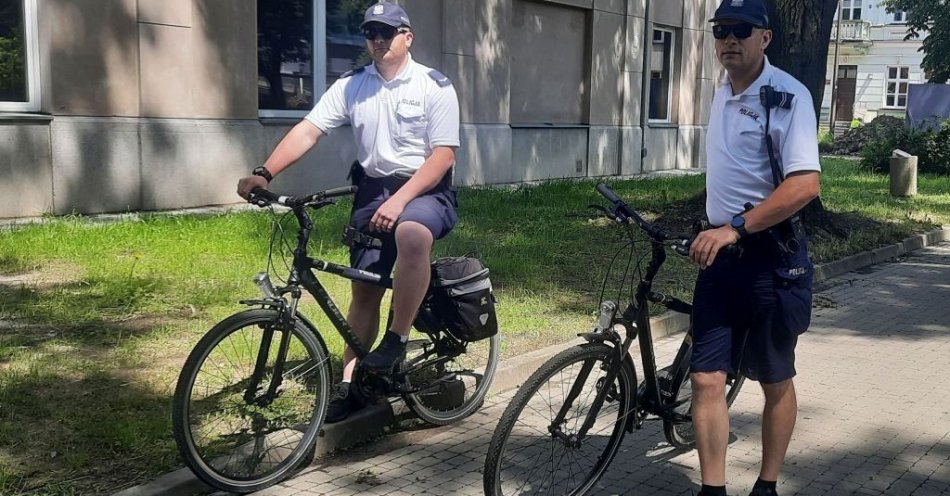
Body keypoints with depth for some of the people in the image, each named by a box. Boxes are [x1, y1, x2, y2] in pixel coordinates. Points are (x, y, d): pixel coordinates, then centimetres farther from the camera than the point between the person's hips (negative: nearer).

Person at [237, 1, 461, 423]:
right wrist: (263, 173, -21)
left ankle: (396, 340, -23)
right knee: (364, 288, 5)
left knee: (411, 234, -37)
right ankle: (349, 383, 15)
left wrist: (399, 200, -24)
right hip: (373, 190, 4)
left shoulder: (435, 87, -6)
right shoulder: (350, 86, 3)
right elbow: (306, 132, -6)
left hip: (425, 189, -4)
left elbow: (443, 155, -13)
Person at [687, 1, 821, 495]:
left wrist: (735, 227, -28)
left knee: (775, 381, 10)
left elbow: (805, 184, -23)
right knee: (707, 378, -1)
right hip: (720, 255, 6)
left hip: (770, 258, -6)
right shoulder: (722, 93, 11)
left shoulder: (787, 96, -13)